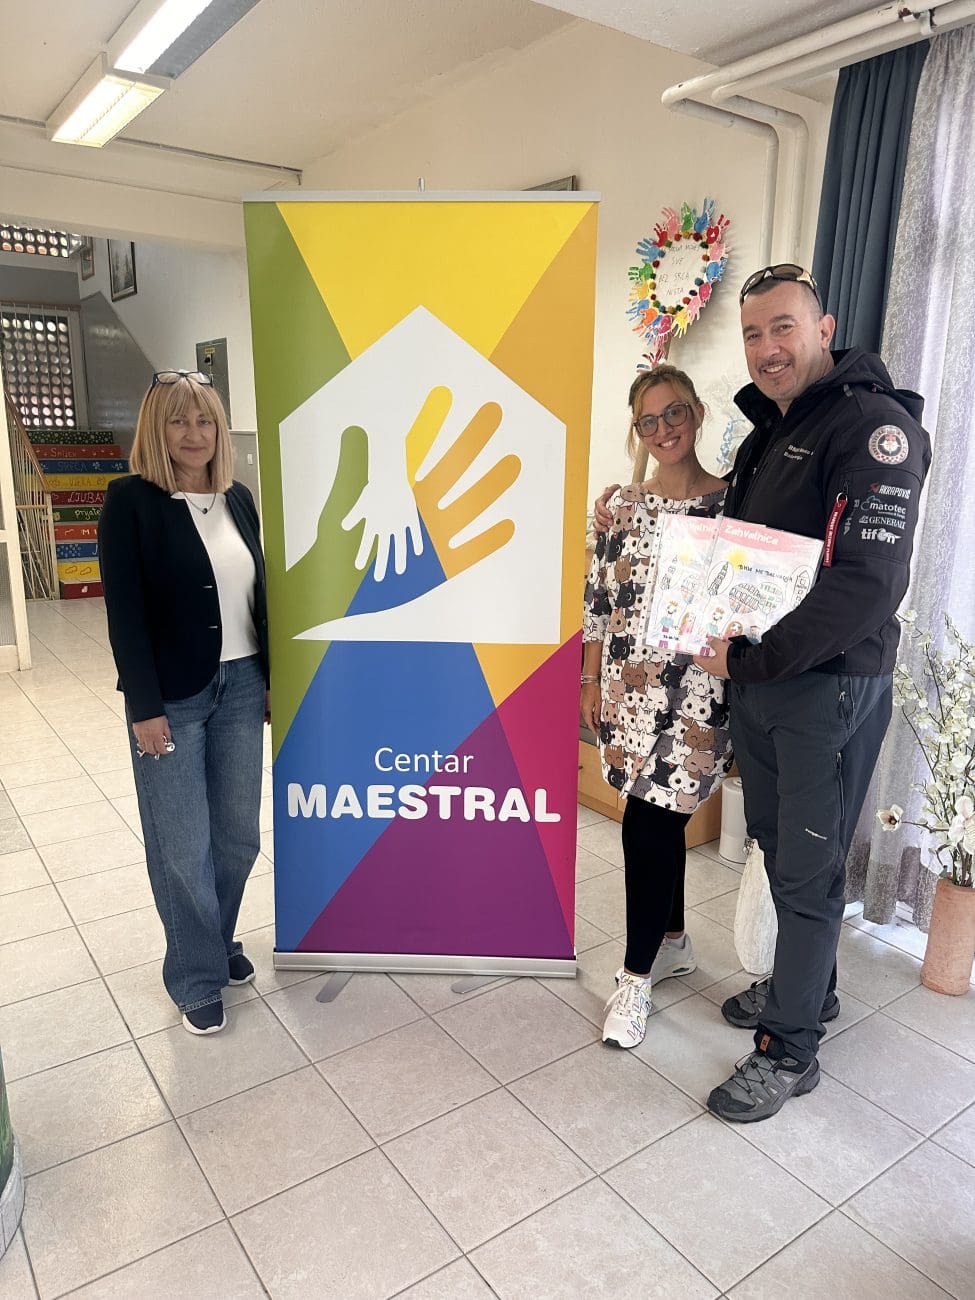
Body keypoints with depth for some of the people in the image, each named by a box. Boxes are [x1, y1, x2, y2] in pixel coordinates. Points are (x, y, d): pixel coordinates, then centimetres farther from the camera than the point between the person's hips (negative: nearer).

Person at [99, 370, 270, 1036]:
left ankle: (220, 940, 36)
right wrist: (145, 708, -13)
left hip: (240, 687, 5)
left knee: (239, 833, 12)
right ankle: (198, 980, 24)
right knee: (183, 847, 5)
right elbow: (126, 612, -11)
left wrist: (271, 679, 10)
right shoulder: (131, 500, -8)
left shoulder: (239, 499, 7)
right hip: (171, 697, -4)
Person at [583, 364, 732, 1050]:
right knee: (660, 817, 14)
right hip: (630, 686, 4)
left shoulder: (733, 502, -3)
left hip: (696, 692, -4)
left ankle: (637, 978, 12)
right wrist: (591, 681, 8)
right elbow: (599, 600, 9)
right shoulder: (623, 506, 7)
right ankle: (674, 942, 35)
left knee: (649, 824, -5)